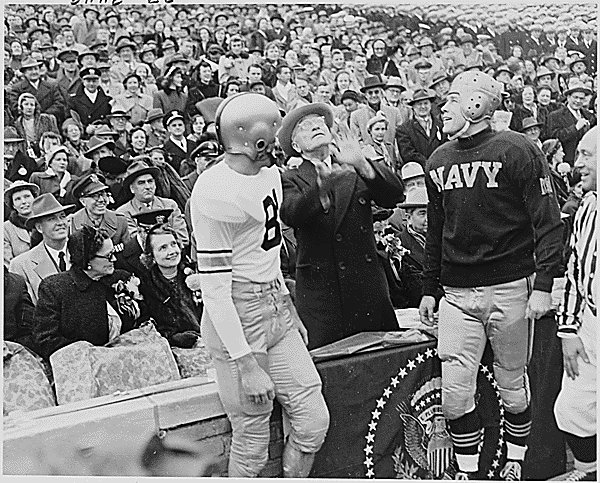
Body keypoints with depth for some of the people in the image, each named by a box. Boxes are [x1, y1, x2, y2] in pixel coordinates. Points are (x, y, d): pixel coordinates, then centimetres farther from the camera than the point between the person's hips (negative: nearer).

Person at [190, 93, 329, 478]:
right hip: (237, 318, -8)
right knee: (252, 444, 3)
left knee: (314, 420, 10)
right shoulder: (215, 192, -19)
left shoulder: (270, 173, 9)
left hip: (276, 306, 8)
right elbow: (215, 289, -19)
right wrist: (247, 365, -19)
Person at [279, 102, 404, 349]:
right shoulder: (291, 180, 5)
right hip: (318, 290, -2)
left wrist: (362, 164, -22)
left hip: (367, 286, 2)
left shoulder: (357, 171, 11)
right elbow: (290, 215, -16)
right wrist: (322, 185, -34)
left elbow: (394, 196, -5)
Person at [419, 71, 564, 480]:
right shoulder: (438, 161, 11)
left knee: (513, 385, 10)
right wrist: (429, 288, 17)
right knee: (455, 394, 0)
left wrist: (544, 285, -14)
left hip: (509, 289, -4)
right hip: (456, 293, 4)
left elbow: (548, 223, -8)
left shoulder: (517, 151, -6)